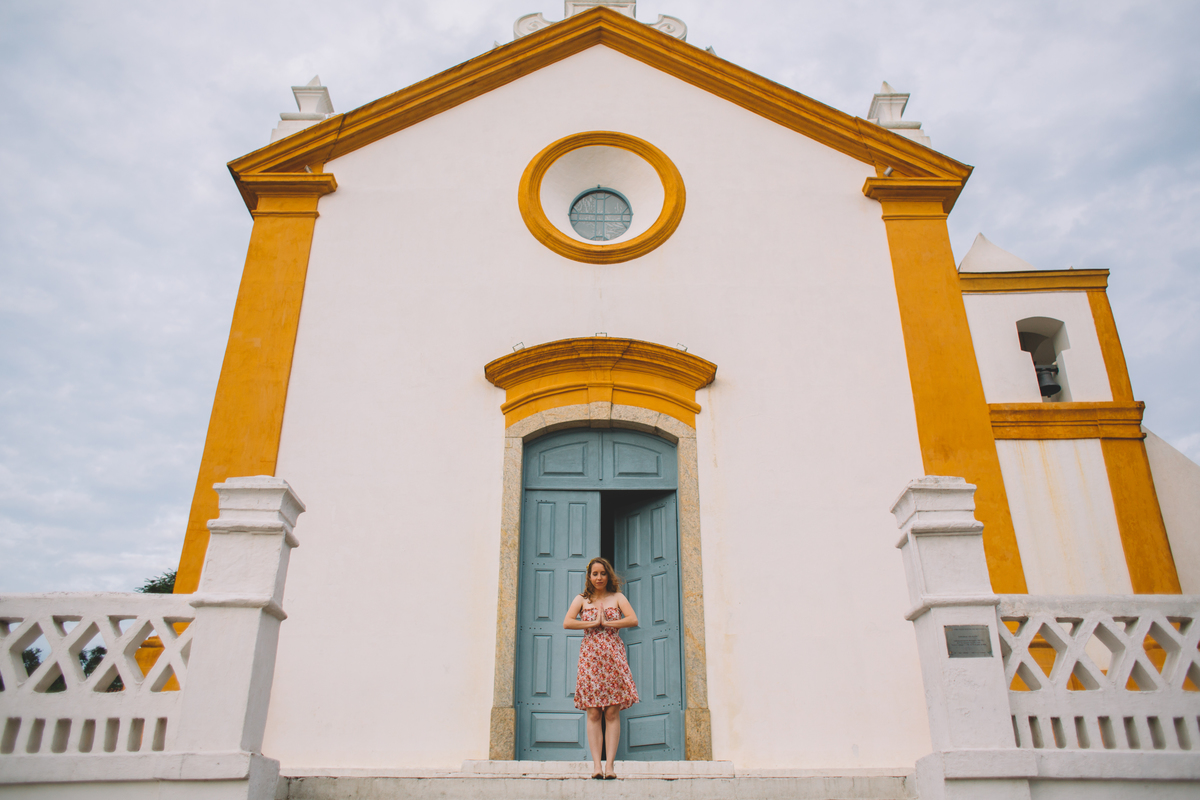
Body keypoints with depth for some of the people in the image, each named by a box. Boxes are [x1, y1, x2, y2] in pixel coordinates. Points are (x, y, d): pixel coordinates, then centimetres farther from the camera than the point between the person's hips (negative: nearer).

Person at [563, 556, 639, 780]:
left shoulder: (617, 598, 12)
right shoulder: (581, 599, 13)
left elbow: (633, 620, -4)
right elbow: (567, 623, -2)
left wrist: (606, 623, -6)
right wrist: (593, 623, -7)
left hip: (613, 655, 0)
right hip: (590, 656, 0)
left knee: (613, 713, -4)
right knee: (593, 713, -5)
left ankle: (610, 764, -4)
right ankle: (596, 764, -6)